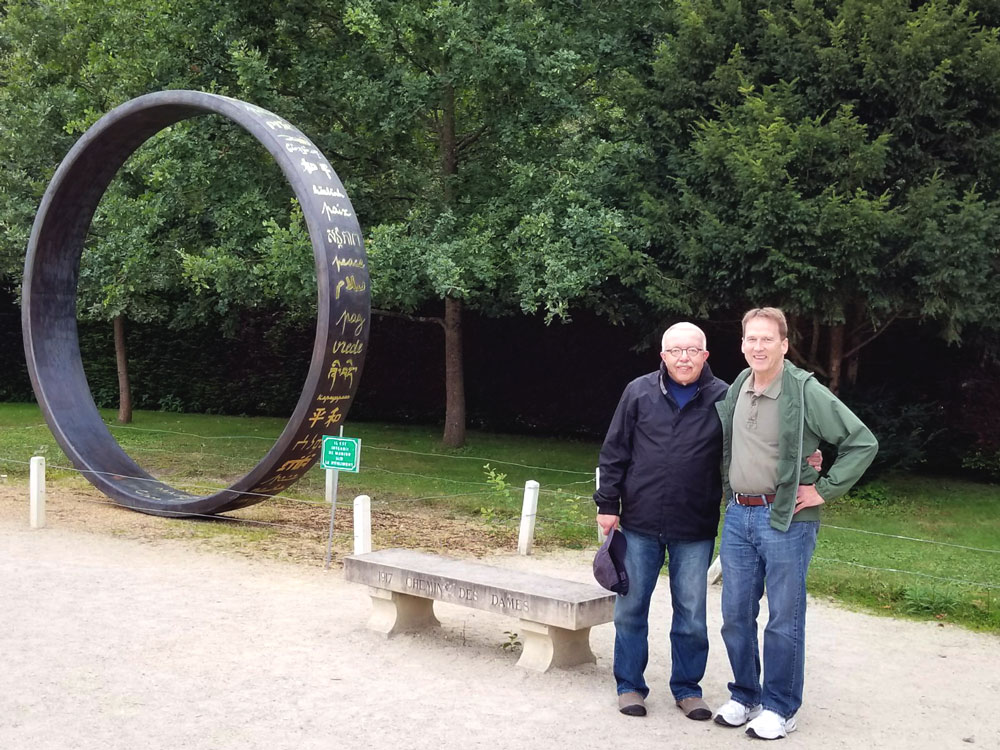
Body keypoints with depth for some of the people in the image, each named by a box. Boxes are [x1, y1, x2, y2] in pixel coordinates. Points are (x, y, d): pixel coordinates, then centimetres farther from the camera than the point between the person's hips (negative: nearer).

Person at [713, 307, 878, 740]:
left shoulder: (805, 392, -12)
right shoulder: (736, 390, 6)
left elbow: (863, 442, -11)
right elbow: (723, 444, 23)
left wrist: (824, 490, -11)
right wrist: (728, 489, 12)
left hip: (787, 519, -6)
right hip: (738, 515, 6)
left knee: (784, 619, 3)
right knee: (736, 614, 12)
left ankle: (780, 708, 16)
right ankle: (744, 696, 27)